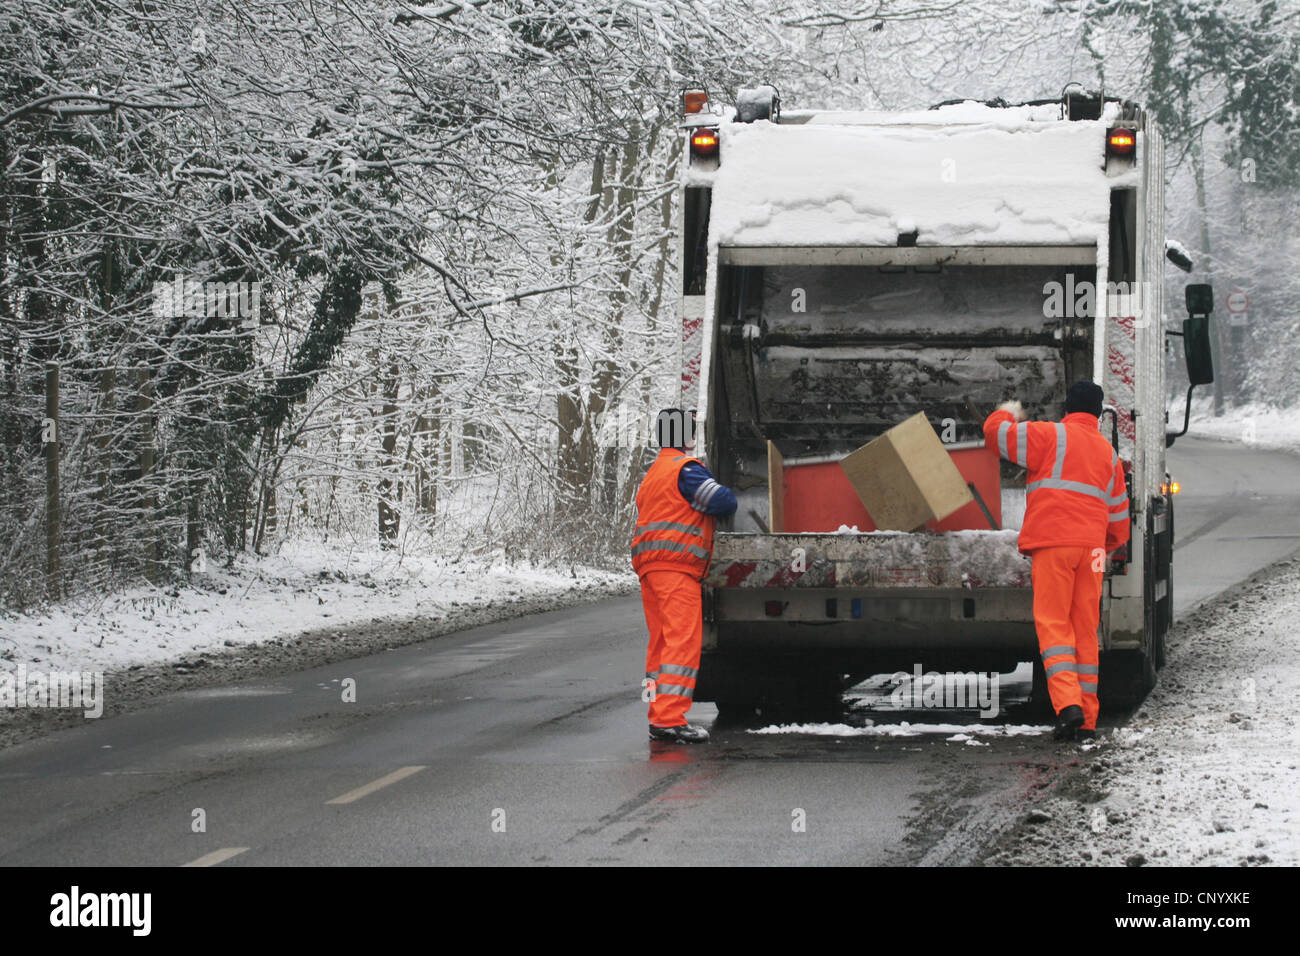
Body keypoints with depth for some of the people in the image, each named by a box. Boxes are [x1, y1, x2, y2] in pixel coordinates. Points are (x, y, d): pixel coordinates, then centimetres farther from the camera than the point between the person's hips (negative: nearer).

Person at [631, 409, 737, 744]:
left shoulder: (652, 474, 25)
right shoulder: (685, 470, -8)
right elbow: (724, 501, -14)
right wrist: (727, 494, 9)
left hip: (649, 565, 10)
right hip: (676, 566, -10)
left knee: (661, 641, 12)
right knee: (683, 640, -13)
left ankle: (659, 718, 11)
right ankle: (670, 718, -22)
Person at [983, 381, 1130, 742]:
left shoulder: (1052, 436, 2)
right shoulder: (1109, 453, 21)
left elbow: (996, 432, 2)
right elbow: (1119, 516, 24)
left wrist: (1006, 414, 24)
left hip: (1052, 541, -5)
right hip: (1091, 546, 5)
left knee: (1053, 624, -6)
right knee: (1085, 630, 8)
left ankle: (1068, 704, -23)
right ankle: (1087, 720, 6)